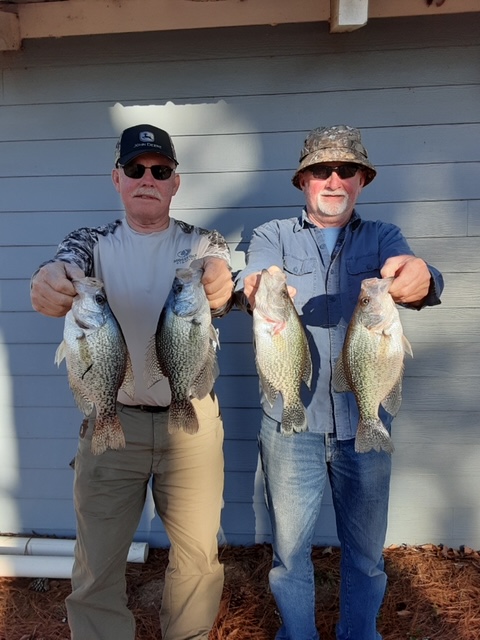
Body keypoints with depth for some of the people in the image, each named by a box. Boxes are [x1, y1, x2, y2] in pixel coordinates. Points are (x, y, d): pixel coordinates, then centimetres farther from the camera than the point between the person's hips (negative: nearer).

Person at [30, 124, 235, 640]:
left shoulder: (203, 245, 1)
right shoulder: (93, 243, 2)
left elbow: (222, 282, -20)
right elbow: (63, 270, -19)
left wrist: (220, 286, -45)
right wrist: (47, 284, -43)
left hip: (191, 419, 0)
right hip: (112, 419, 0)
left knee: (197, 554, 13)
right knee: (97, 561, 10)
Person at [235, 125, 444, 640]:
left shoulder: (382, 238, 7)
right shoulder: (272, 236, 5)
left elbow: (417, 282, -13)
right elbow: (248, 285, -15)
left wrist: (420, 279, -38)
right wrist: (257, 292, -40)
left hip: (365, 421, 2)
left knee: (366, 550, 15)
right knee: (289, 547, 10)